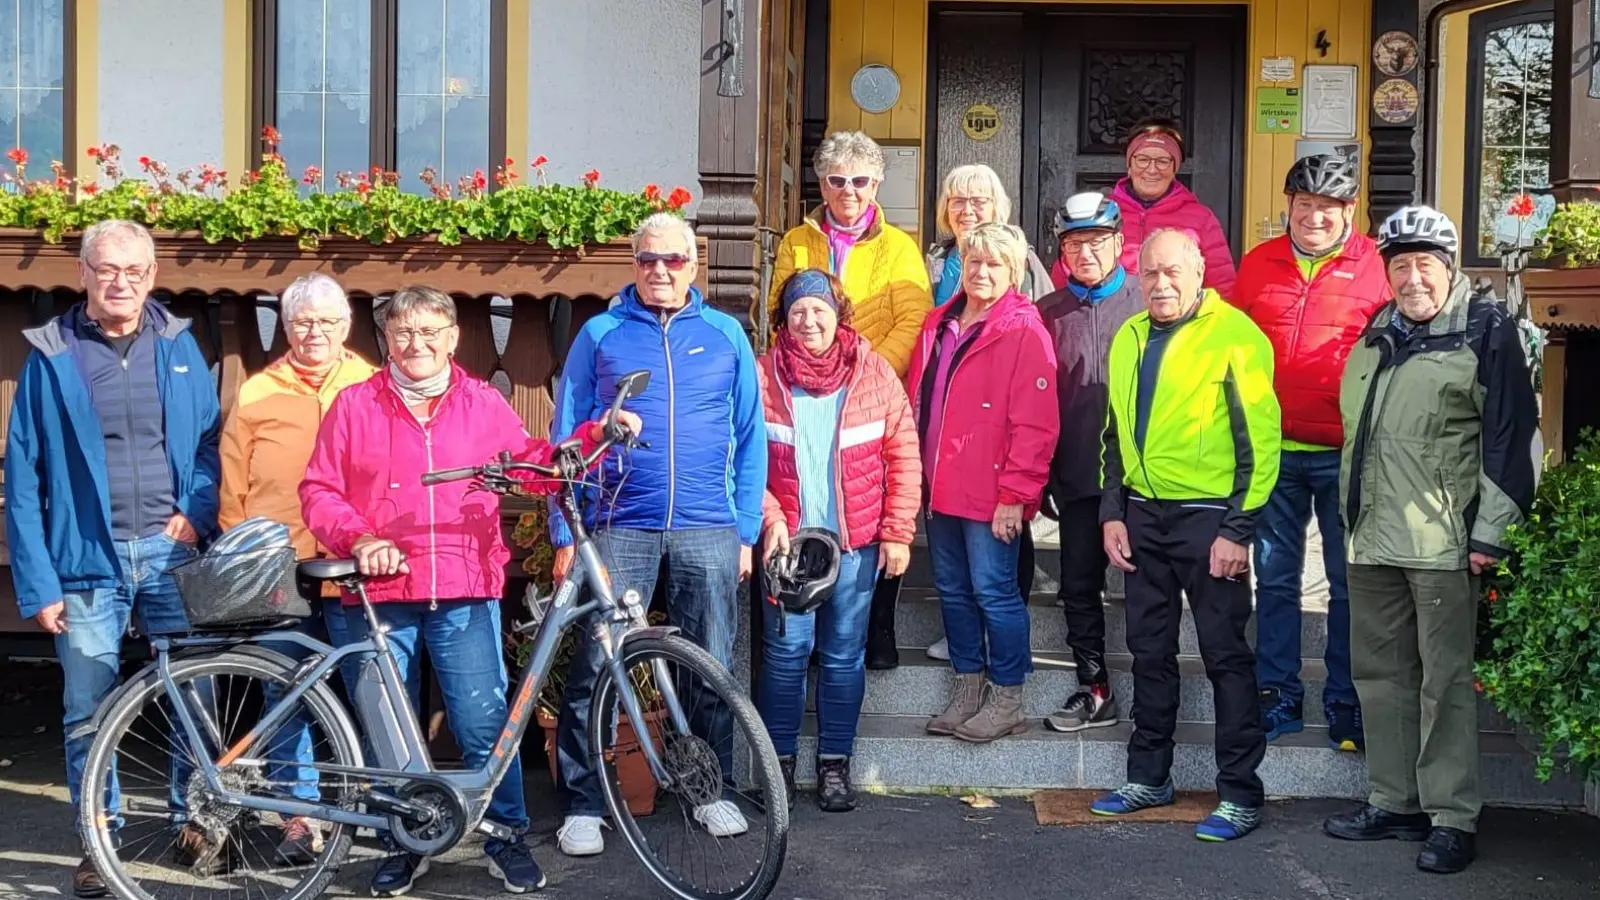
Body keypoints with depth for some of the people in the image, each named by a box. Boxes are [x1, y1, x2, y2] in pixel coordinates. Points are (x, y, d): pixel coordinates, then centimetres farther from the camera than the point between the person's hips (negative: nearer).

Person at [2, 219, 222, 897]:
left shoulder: (179, 345, 4)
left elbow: (211, 439, 10)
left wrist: (198, 511, -8)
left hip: (172, 552, 1)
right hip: (88, 561, -1)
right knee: (88, 711, 4)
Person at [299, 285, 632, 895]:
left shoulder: (483, 403, 11)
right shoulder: (355, 405, 8)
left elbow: (534, 466, 16)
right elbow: (319, 492, 7)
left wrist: (595, 437, 3)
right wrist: (358, 538, -9)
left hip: (464, 594, -1)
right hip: (382, 594, 1)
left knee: (484, 723, -5)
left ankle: (507, 838, 12)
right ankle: (403, 845, 25)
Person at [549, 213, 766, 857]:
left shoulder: (726, 335, 9)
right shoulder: (600, 335, 6)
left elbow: (750, 440, 10)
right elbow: (566, 439, 6)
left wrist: (746, 531, 4)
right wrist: (564, 535, 0)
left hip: (708, 531, 1)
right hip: (618, 528, -1)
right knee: (593, 668, -5)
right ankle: (582, 804, 8)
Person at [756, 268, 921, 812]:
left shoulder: (874, 373, 1)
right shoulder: (764, 375, 1)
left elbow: (903, 456, 1)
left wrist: (898, 532, -3)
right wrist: (769, 517, -11)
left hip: (856, 540, 1)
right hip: (788, 536, 0)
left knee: (845, 653, 6)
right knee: (787, 648, 1)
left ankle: (835, 762, 18)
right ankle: (780, 760, 16)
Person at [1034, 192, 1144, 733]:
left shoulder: (1147, 302, 0)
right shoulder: (1049, 313, 9)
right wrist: (1041, 476, 6)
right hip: (1077, 476, 3)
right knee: (1080, 587, 8)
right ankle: (1094, 692, 20)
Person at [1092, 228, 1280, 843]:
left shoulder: (1235, 336, -10)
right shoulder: (1129, 338, 10)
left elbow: (1260, 441, -12)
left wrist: (1237, 530, -15)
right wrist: (1113, 514, 9)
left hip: (1208, 517, -6)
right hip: (1143, 516, 6)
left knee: (1225, 654, 0)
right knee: (1149, 651, 14)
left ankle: (1240, 795, 10)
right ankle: (1149, 777, 26)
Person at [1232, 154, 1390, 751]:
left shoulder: (1376, 266, -1)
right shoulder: (1258, 264, 8)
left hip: (1345, 453, -3)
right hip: (1271, 449, 3)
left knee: (1348, 583, 6)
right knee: (1275, 577, 10)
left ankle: (1345, 704, 17)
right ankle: (1278, 696, 21)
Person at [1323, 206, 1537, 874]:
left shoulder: (1485, 330, -4)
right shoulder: (1375, 337, 15)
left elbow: (1510, 436, -9)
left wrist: (1491, 533, -13)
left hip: (1443, 542, -7)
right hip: (1372, 541, 7)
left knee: (1444, 680, -3)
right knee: (1379, 671, 13)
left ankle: (1453, 818, 6)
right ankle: (1394, 802, 24)